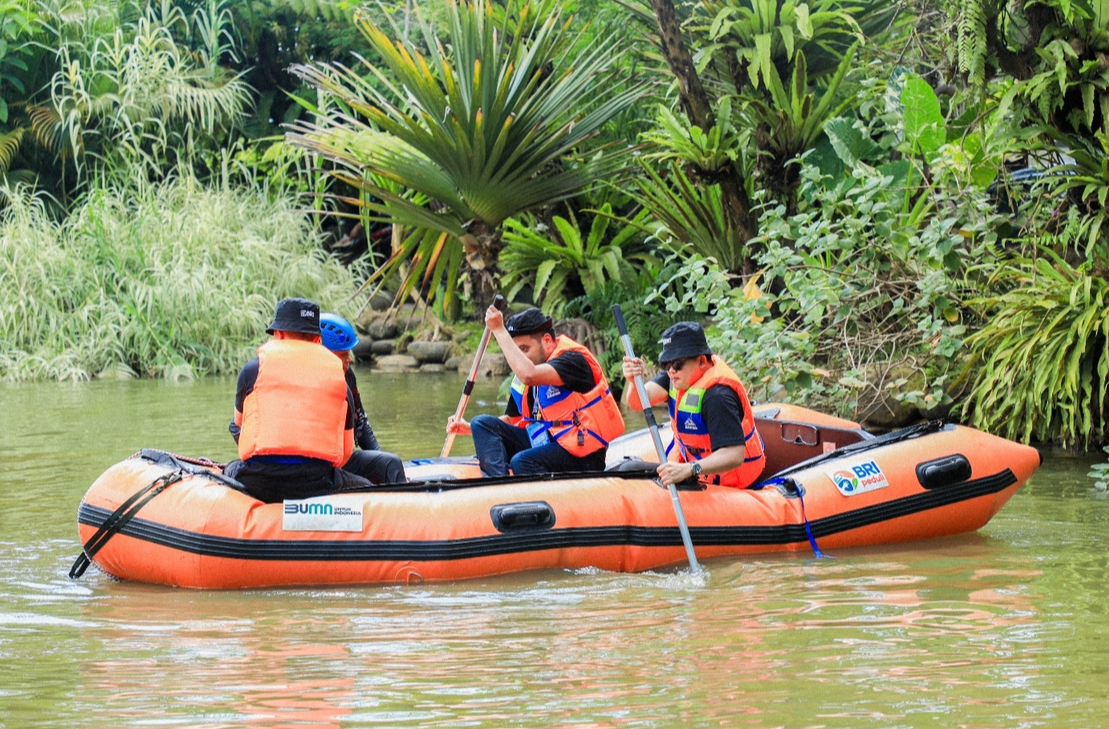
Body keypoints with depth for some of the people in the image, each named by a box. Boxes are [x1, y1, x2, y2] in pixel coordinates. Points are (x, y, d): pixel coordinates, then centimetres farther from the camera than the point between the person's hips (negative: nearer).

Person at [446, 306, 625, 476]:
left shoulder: (573, 360, -15)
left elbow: (529, 375, -33)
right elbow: (511, 419, 19)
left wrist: (499, 330, -26)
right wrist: (469, 428, 3)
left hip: (582, 454, -9)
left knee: (522, 462, -34)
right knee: (483, 424, -5)